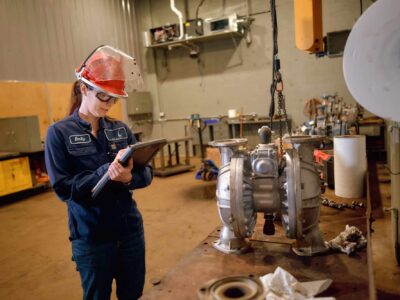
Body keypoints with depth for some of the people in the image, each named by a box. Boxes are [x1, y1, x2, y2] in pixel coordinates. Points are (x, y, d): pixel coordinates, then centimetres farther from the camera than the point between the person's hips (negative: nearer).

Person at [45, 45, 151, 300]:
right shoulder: (59, 133, -8)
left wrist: (128, 178, -23)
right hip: (91, 237, -3)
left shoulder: (120, 129, 2)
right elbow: (62, 188, -14)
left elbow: (147, 173, -1)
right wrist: (105, 171, -25)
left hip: (131, 230, 3)